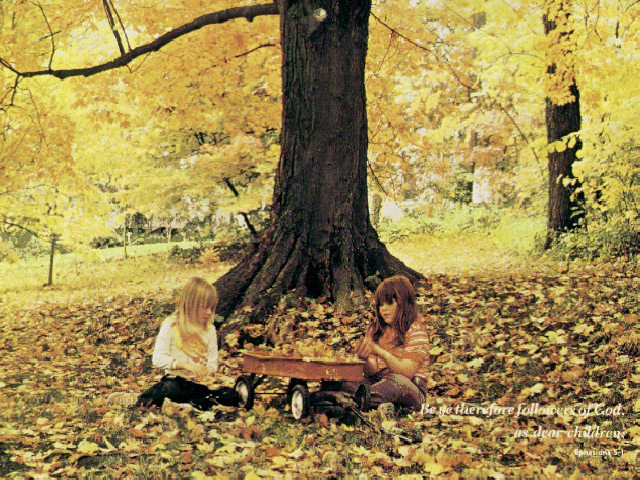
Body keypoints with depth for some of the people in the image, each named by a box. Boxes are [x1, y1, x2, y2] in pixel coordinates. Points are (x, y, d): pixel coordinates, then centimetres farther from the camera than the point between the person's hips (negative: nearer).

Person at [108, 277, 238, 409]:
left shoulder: (210, 329, 9)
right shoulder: (171, 325, -3)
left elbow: (212, 361, 9)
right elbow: (158, 359, -9)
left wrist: (208, 371, -15)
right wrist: (184, 364, -21)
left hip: (199, 383, 5)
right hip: (176, 379, -5)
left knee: (232, 397, -25)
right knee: (170, 388, -43)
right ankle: (138, 399, -18)